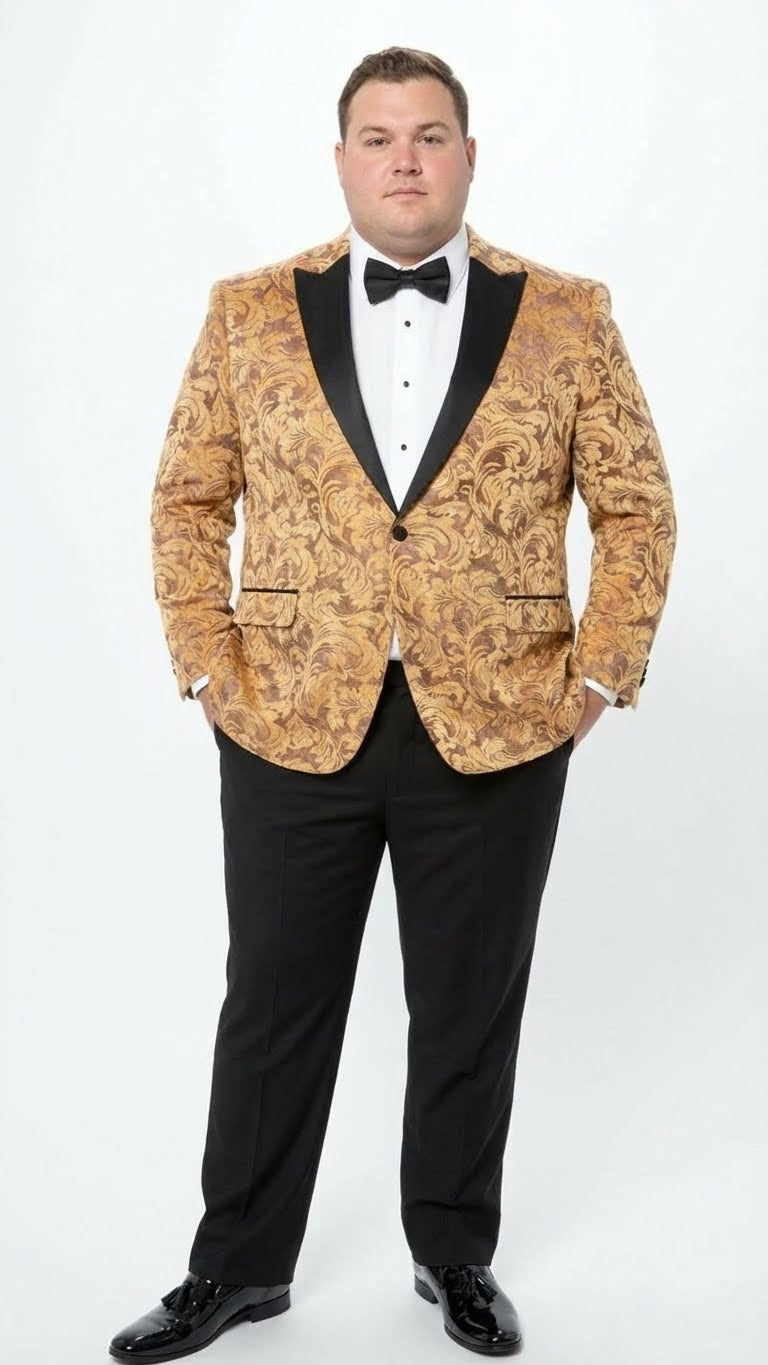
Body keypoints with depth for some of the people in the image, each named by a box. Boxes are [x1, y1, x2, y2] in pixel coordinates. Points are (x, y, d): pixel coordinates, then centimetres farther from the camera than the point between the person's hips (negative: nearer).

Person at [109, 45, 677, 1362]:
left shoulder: (569, 315, 2)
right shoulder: (250, 312, 3)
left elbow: (637, 508, 4)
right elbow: (187, 501, 7)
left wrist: (598, 676, -4)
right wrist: (207, 666, -1)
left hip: (498, 737, 0)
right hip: (290, 732, 1)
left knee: (471, 1015, 13)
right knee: (272, 1010, 12)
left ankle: (454, 1253, 35)